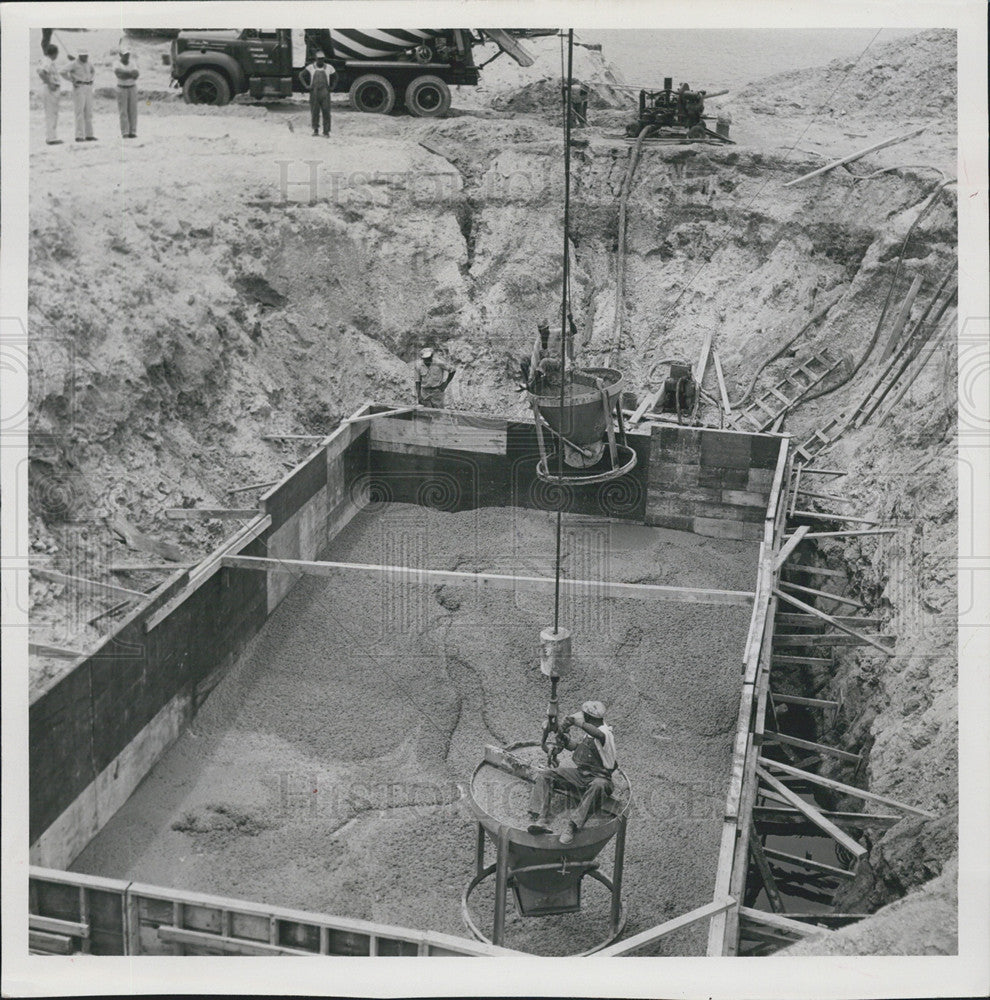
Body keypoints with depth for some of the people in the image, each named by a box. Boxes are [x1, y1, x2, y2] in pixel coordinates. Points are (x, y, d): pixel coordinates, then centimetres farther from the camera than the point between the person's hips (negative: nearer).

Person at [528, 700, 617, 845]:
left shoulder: (606, 734, -15)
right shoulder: (587, 735, 9)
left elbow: (599, 735, -41)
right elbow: (571, 745, 24)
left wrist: (577, 722, -34)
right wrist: (563, 733, 4)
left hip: (599, 777, -7)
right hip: (579, 773, 8)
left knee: (598, 786, -44)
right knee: (544, 775, -6)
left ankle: (572, 827, -45)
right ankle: (540, 819, -23)